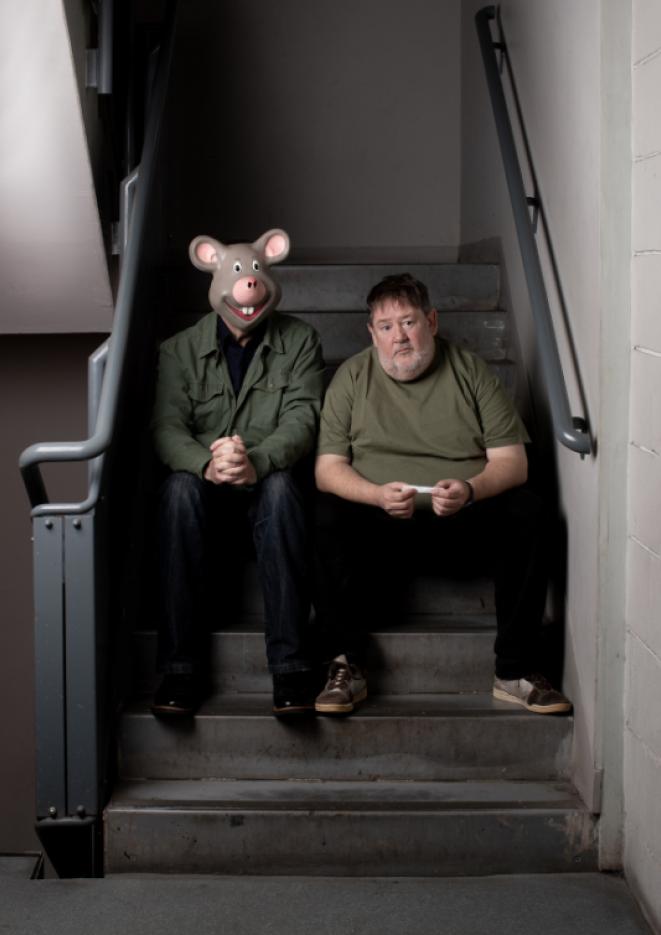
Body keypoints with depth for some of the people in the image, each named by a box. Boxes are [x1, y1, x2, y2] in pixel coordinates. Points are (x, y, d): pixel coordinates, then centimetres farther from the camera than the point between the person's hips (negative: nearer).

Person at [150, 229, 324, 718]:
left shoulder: (299, 341, 4)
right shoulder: (181, 349, 5)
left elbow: (302, 419, -10)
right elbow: (167, 426, -7)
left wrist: (258, 462, -31)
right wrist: (206, 463, -31)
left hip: (272, 482, 0)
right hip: (207, 491, 1)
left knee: (280, 488, -36)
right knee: (180, 488, -34)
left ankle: (290, 666, -38)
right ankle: (182, 666, -33)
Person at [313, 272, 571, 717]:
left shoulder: (470, 371, 4)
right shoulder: (352, 377, 4)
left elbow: (511, 461, -1)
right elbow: (327, 468, -3)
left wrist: (469, 490, -23)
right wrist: (378, 495, -23)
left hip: (465, 518, 1)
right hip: (382, 522, -1)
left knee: (526, 511, -27)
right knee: (329, 518, -30)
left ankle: (515, 671, -20)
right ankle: (347, 667, -21)